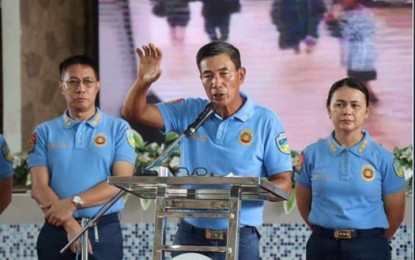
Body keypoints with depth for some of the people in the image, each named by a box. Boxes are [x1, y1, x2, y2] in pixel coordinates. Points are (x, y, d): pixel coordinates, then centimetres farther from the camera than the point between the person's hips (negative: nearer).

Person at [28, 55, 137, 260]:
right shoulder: (45, 132, 7)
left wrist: (73, 203, -16)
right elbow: (39, 188, -2)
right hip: (56, 232, 1)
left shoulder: (118, 129, 4)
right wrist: (70, 225, -16)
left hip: (104, 232, -1)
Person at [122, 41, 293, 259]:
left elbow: (284, 184, -5)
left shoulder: (265, 121, -4)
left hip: (240, 239, -2)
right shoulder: (189, 112, 5)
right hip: (190, 235, 2)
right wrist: (143, 81, -18)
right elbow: (134, 112, 2)